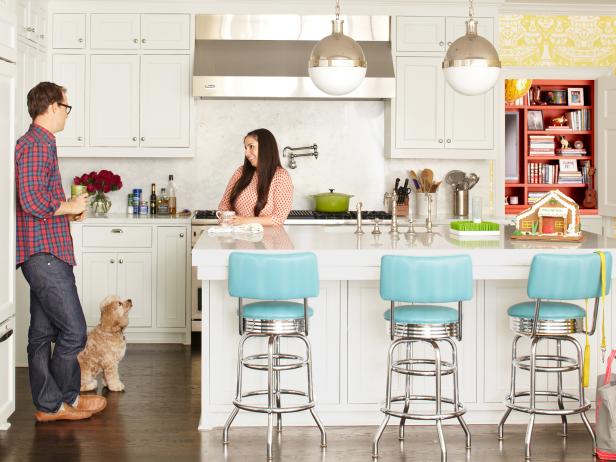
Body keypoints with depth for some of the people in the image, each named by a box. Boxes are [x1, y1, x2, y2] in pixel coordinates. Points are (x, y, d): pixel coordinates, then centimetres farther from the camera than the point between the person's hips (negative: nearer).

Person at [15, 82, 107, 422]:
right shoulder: (37, 145, -14)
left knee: (43, 331, 12)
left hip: (43, 254, 11)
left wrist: (68, 210, 13)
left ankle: (49, 405, 18)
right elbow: (33, 201, -24)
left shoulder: (36, 143, 19)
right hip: (45, 252, -11)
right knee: (73, 331, -5)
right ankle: (66, 399, 9)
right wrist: (70, 206, -10)